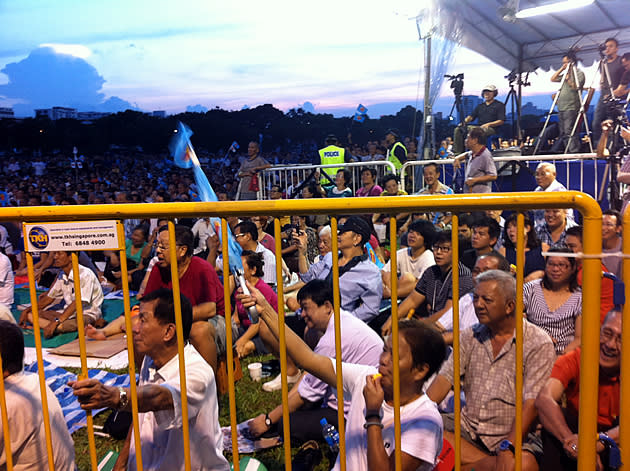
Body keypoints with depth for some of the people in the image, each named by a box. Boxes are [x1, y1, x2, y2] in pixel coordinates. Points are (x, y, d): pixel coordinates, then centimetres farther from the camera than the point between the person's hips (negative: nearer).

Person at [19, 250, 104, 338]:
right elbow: (50, 298, 18)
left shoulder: (85, 274, -16)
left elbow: (78, 302, -24)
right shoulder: (62, 276, 9)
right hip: (69, 312, 10)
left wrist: (56, 321, -29)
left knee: (58, 326, -38)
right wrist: (26, 311, 8)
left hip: (87, 314, -10)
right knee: (30, 314, -8)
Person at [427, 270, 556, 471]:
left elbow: (531, 402, -15)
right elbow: (444, 379, 1)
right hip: (467, 426, 4)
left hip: (511, 433, -4)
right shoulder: (469, 337, 8)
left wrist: (507, 447, -26)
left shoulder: (538, 343, -7)